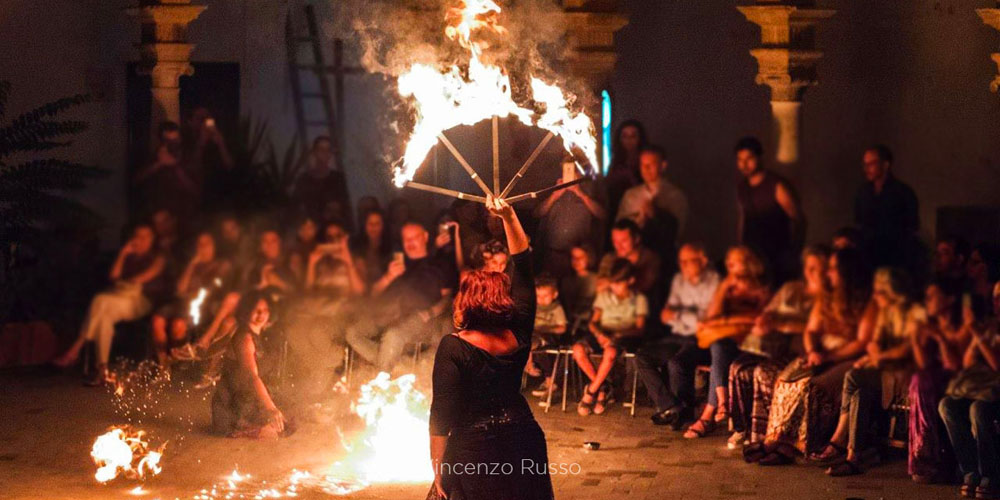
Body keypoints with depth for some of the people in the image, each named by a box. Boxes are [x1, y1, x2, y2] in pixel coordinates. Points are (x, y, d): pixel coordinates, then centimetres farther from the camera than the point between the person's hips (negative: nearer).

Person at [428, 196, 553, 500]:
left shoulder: (453, 347, -15)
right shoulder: (518, 335, -2)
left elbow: (442, 413, -16)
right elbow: (524, 268, 9)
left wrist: (437, 470, -9)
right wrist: (509, 216, 11)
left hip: (474, 450, -5)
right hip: (524, 441, 5)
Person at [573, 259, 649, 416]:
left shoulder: (639, 300, 5)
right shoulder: (604, 296, 14)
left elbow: (639, 329, -5)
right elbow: (593, 322, 9)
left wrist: (619, 334, -23)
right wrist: (599, 334, -15)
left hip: (624, 338, -4)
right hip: (603, 334, 4)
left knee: (610, 351, -41)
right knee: (578, 349, -29)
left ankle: (591, 392, -24)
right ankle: (602, 387, -13)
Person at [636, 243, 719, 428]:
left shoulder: (714, 282, -6)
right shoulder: (679, 280, 17)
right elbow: (666, 315, 20)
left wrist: (677, 315, -10)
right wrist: (667, 313, -5)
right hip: (678, 337, 7)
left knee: (676, 362, -34)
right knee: (642, 357, -16)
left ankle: (684, 409, -12)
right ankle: (669, 406, -19)